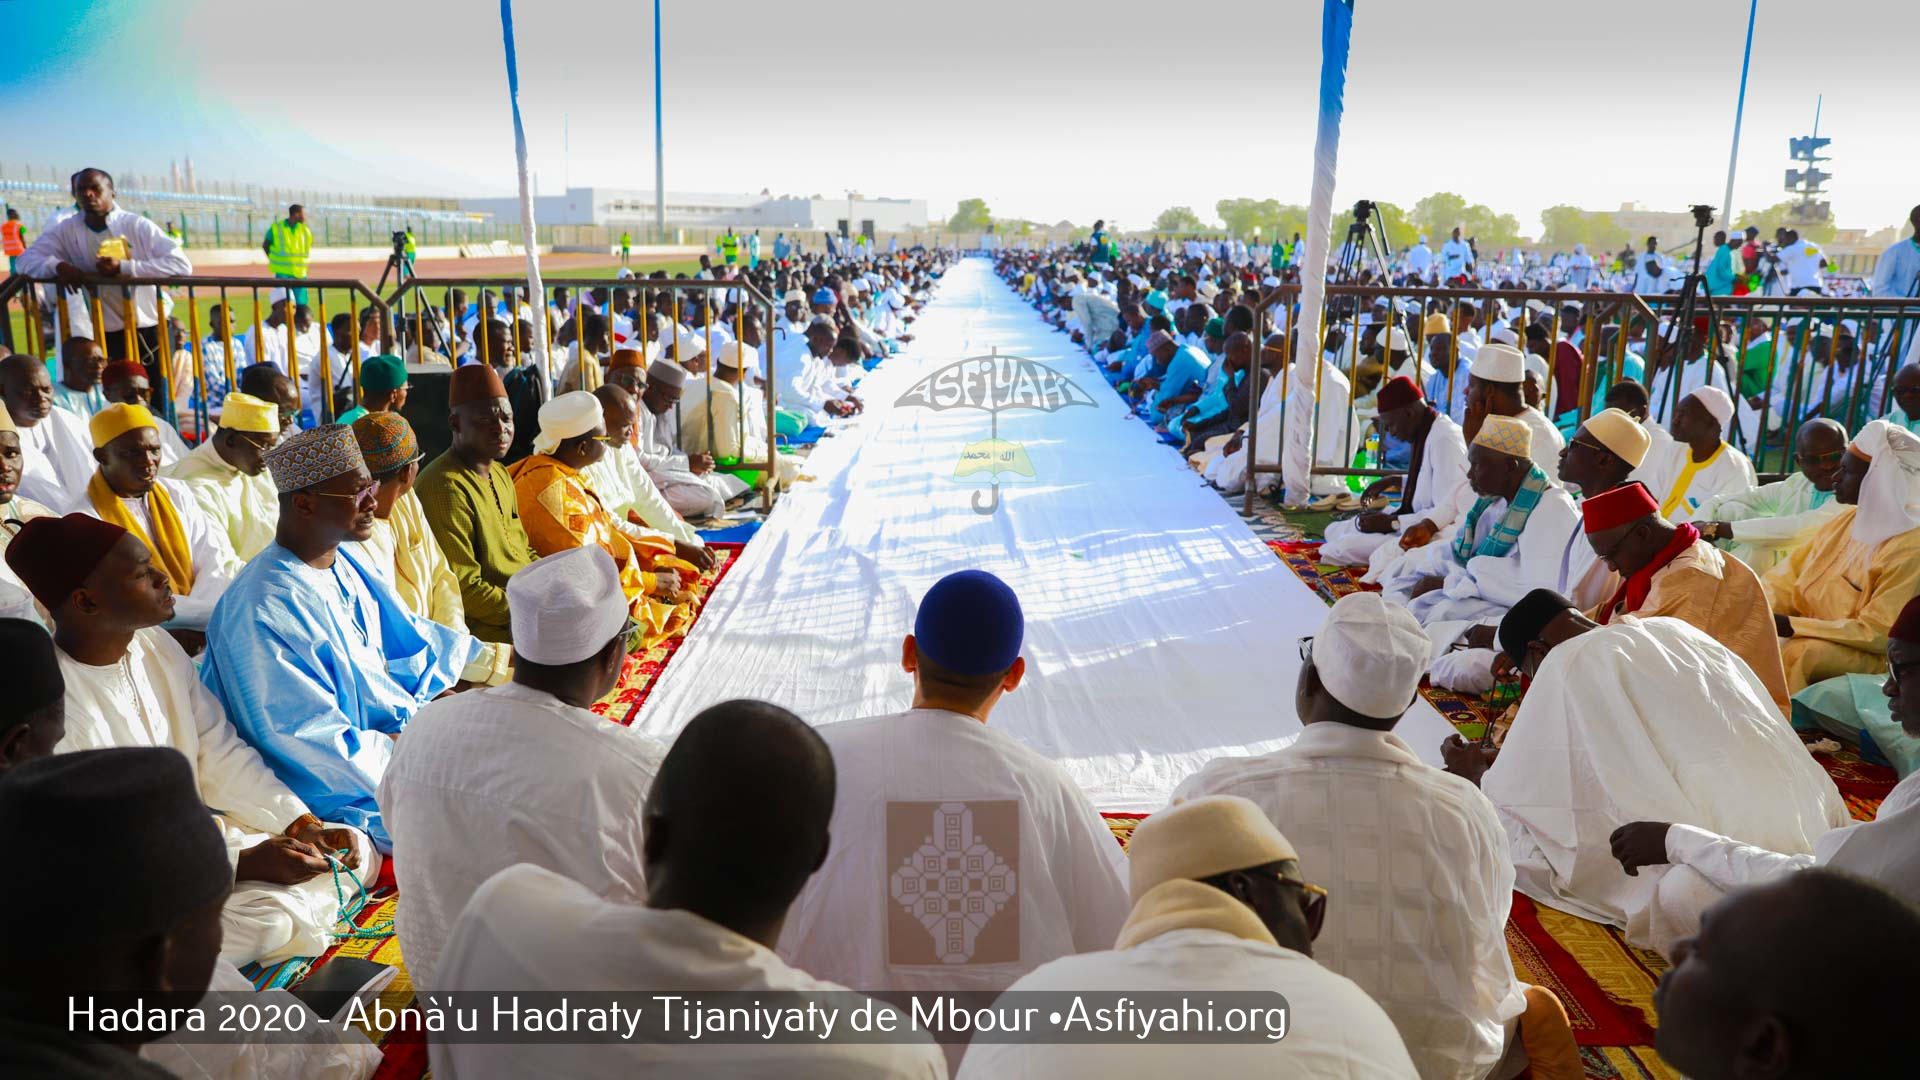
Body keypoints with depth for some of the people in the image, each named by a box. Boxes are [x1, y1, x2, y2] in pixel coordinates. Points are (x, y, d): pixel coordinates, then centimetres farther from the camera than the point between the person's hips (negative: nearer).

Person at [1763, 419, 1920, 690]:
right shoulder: (1846, 519, 7)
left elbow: (1877, 634, -18)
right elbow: (1787, 578, 6)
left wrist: (1789, 626, -25)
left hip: (1866, 656, -7)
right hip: (1812, 638, 7)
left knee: (1797, 654, -33)